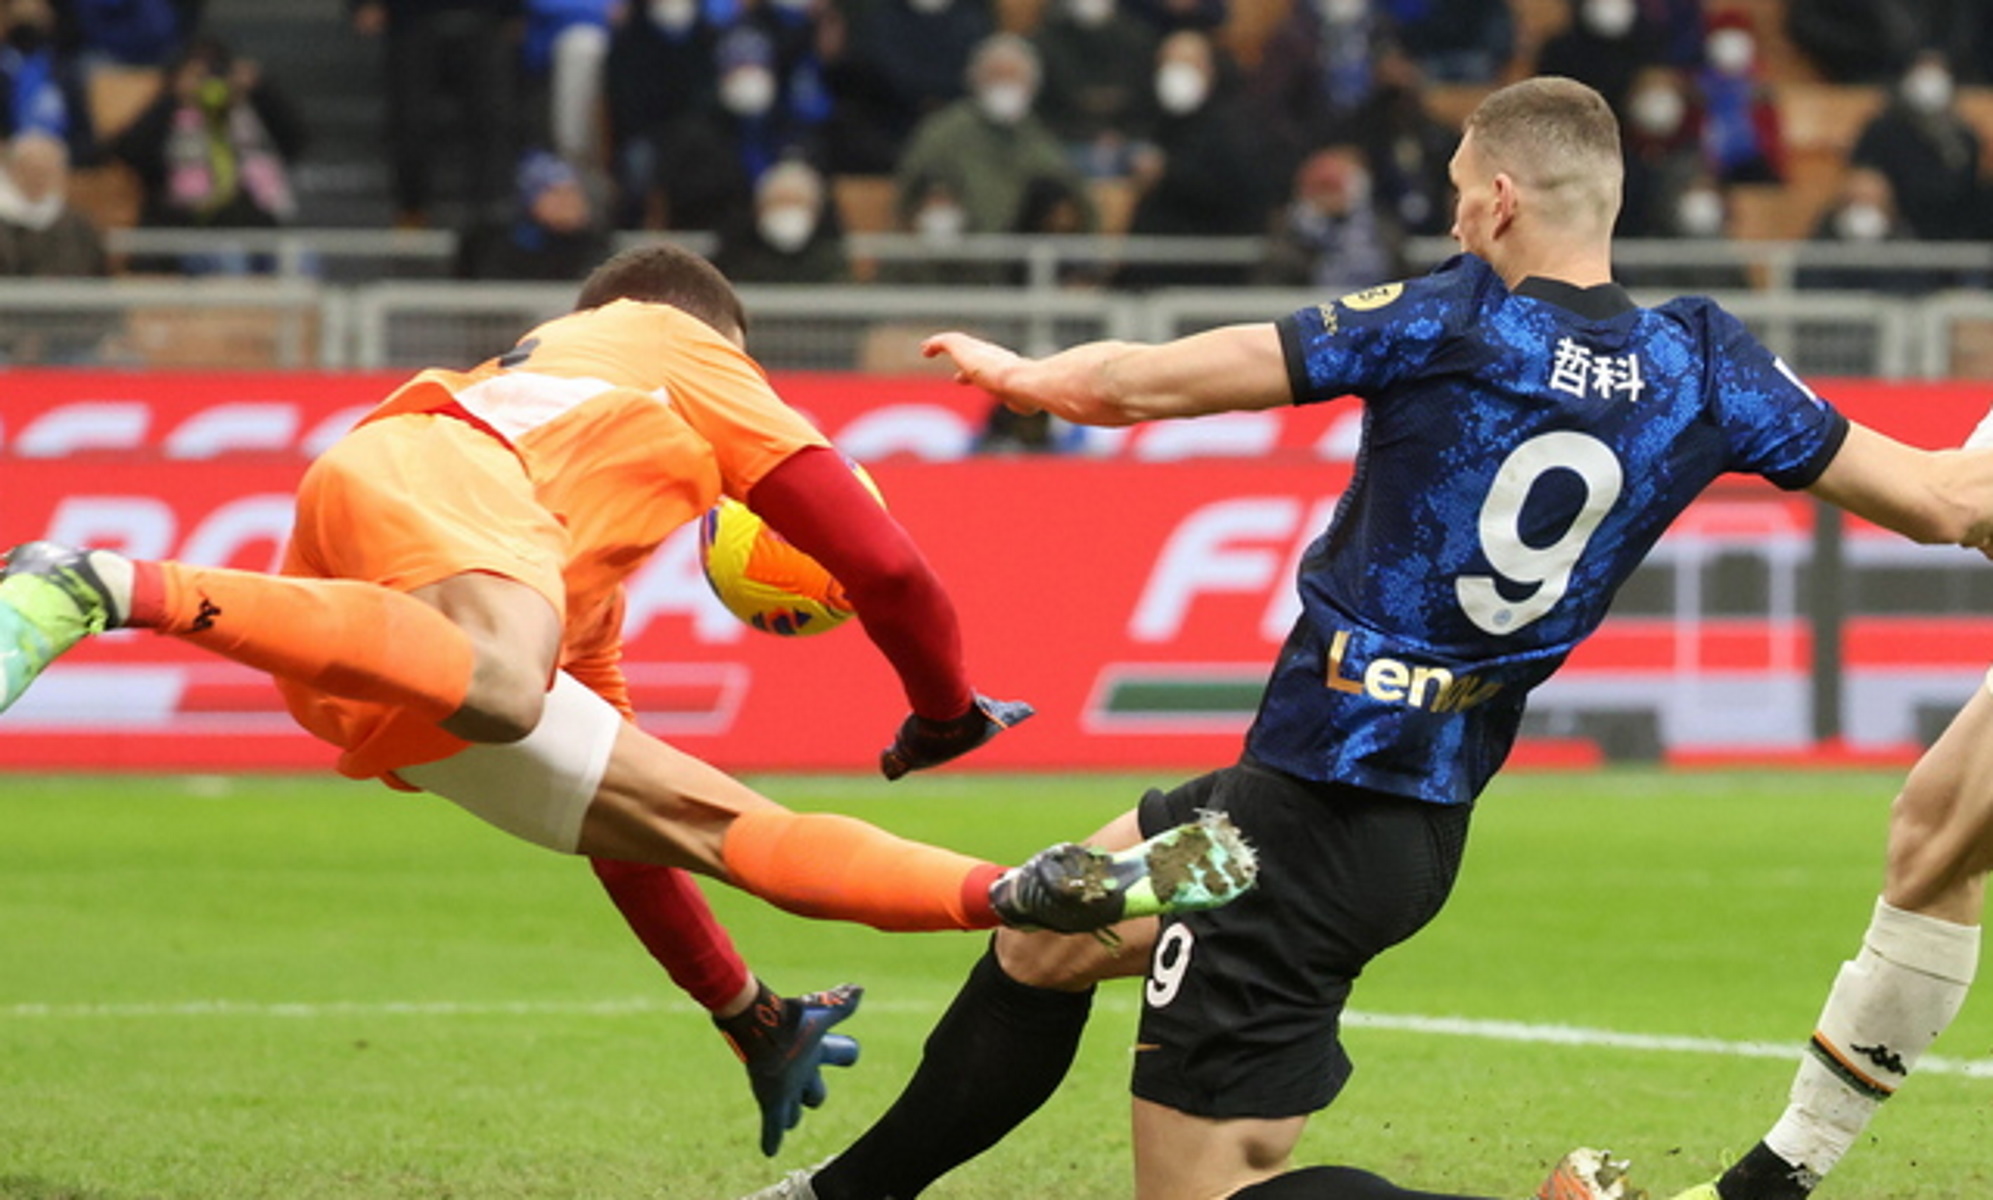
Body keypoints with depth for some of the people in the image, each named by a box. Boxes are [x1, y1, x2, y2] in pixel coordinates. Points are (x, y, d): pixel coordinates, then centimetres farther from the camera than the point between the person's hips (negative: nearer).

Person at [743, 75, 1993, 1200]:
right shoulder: (1703, 365, -2)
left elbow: (1141, 383, -10)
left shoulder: (1446, 322, -15)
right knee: (1040, 940, 26)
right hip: (1426, 818, 8)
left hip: (1318, 819, -8)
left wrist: (1017, 373, 9)